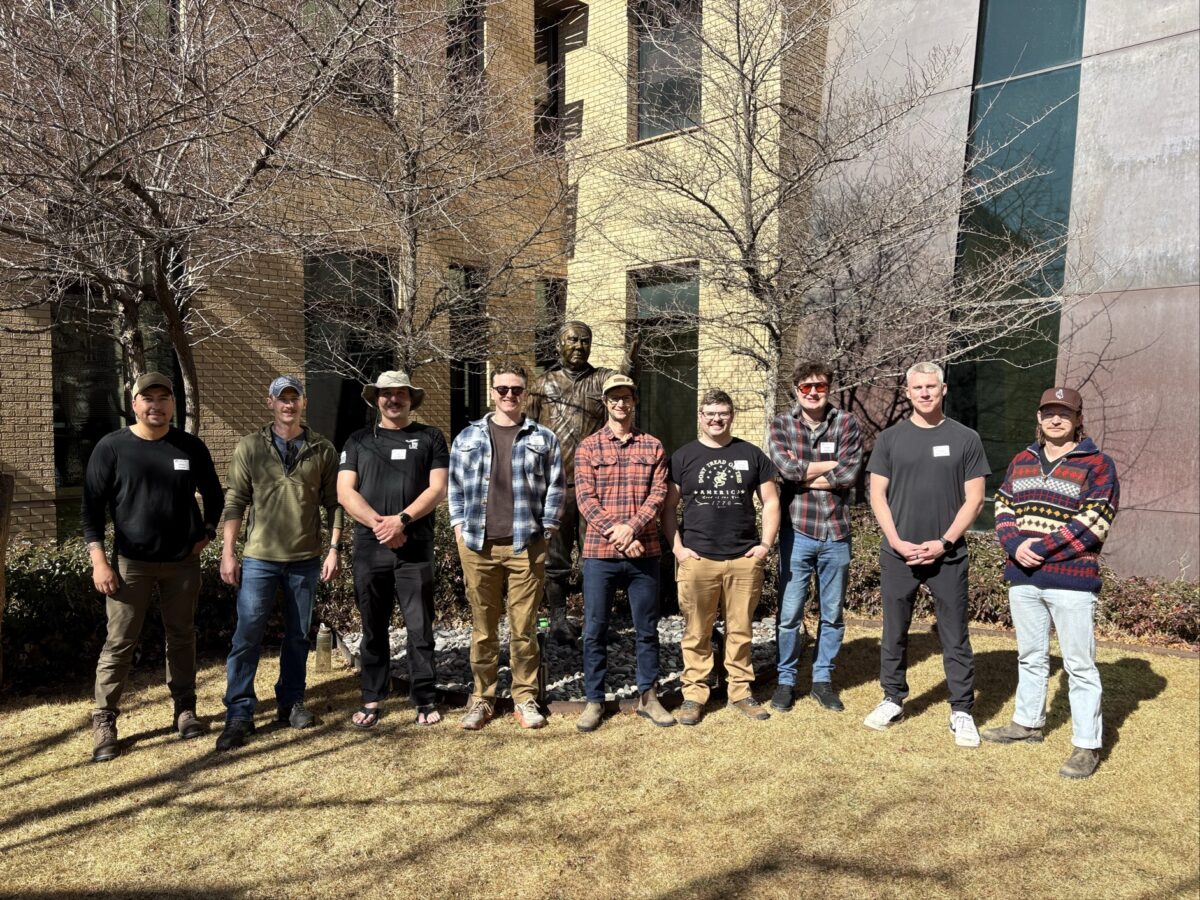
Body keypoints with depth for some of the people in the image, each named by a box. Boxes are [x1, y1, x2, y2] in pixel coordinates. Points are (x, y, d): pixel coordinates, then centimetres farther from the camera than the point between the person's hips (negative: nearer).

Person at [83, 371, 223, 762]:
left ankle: (185, 710, 23)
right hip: (131, 562, -2)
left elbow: (213, 494, 15)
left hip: (182, 561, 2)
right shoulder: (111, 447, -4)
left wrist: (207, 533, 3)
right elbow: (92, 506, -4)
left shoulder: (191, 446, 2)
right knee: (119, 643, 1)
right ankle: (104, 722, 13)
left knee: (181, 636, 11)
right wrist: (99, 561, -10)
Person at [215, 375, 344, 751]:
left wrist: (334, 549, -2)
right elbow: (235, 501, -1)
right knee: (247, 636, -1)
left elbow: (333, 503, 3)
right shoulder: (250, 446, 0)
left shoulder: (322, 450, 2)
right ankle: (239, 714, 9)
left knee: (298, 636, 12)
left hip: (306, 559, 1)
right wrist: (228, 553, -5)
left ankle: (291, 702, 27)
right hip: (260, 558, -1)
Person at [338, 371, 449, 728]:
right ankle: (373, 699, 21)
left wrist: (401, 520, -14)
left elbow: (437, 488, -1)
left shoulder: (430, 438, 8)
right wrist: (378, 523, -11)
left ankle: (425, 699, 11)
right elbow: (345, 492, 4)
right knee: (373, 628, 10)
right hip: (369, 548, 2)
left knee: (420, 628, 1)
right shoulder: (358, 441, 13)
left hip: (416, 548, -2)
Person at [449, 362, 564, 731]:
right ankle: (482, 699, 19)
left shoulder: (543, 438, 6)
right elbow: (455, 486, 12)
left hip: (526, 547, -1)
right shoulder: (468, 437, 10)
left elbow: (555, 489, 6)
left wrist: (545, 531, -1)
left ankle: (525, 699, 17)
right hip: (478, 546, 1)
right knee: (483, 628, 8)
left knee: (524, 628, 4)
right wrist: (459, 527, 3)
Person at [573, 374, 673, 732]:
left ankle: (648, 696, 24)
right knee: (595, 629, 5)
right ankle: (594, 700, 18)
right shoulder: (588, 447, 5)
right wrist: (614, 532, -16)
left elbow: (658, 494, -1)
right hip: (599, 551, -1)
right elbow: (585, 498, -4)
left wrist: (631, 527, -16)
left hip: (644, 551, 1)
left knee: (647, 628, 10)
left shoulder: (652, 446, 8)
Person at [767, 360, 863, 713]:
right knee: (789, 613, 4)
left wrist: (803, 472, -10)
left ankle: (823, 680, 27)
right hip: (797, 531, -1)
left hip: (836, 533, 1)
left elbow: (849, 475, -11)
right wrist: (830, 465, -9)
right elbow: (786, 468, -15)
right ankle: (786, 680, 21)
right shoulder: (781, 424, 1)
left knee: (833, 615, 12)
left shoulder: (846, 423, 1)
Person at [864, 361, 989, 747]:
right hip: (897, 553, 1)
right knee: (894, 632, 11)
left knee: (955, 637, 5)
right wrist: (897, 542, -8)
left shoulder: (965, 439, 2)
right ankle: (893, 700, 25)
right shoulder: (890, 438, 4)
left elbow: (974, 499, 0)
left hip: (948, 554, -1)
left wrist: (944, 542, -9)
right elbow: (877, 495, 3)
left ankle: (961, 711, 16)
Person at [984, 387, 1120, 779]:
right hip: (1022, 577, 6)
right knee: (1030, 656, 19)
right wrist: (1016, 545, -10)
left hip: (1071, 580, -5)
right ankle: (1028, 723, 34)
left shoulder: (1097, 464, -4)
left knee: (1079, 665, 1)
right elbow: (1003, 508, 8)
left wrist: (1039, 548, -17)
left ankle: (1087, 745, 12)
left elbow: (1091, 522, -13)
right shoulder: (1021, 461, 13)